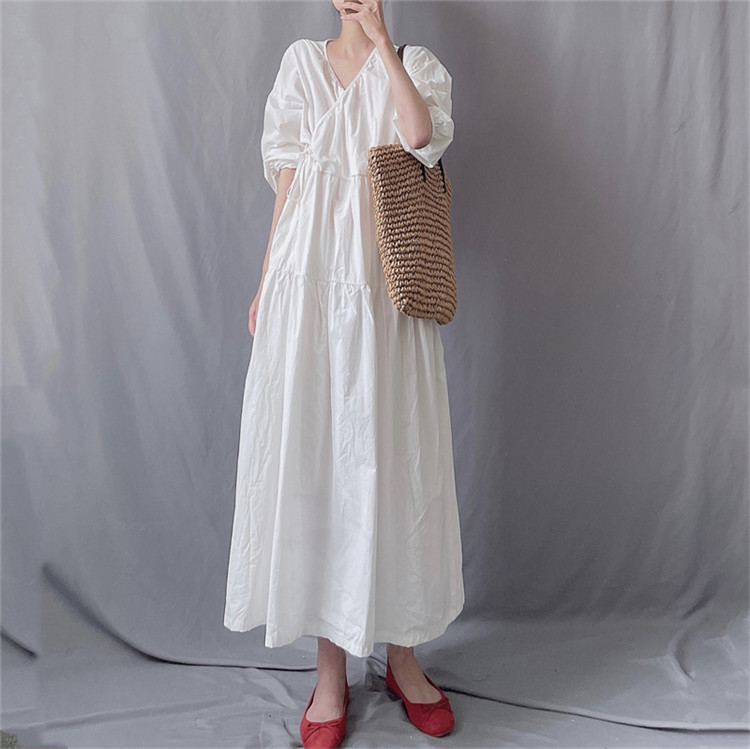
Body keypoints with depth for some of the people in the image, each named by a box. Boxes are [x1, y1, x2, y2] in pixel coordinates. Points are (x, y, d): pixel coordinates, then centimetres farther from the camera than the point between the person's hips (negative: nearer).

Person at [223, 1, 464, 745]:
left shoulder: (418, 63, 12)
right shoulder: (301, 60, 17)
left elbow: (423, 136, -11)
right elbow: (286, 182, 11)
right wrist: (266, 282, 6)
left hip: (387, 281, -1)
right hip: (309, 274, 1)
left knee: (393, 453, 1)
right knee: (312, 449, -1)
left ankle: (401, 651, 19)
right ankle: (330, 665, 14)